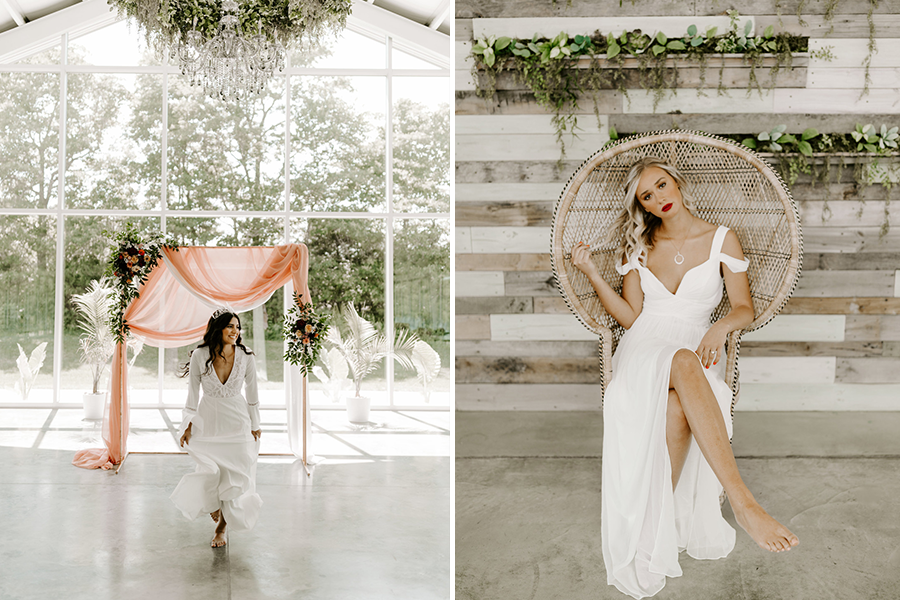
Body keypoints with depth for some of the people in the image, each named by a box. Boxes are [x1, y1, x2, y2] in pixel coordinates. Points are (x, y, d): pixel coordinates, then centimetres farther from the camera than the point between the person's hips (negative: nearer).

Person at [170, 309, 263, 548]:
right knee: (210, 472, -8)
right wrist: (188, 425, 0)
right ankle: (214, 506, 30)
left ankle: (221, 527, 22)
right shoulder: (200, 356, -13)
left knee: (234, 476, 0)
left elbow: (252, 393, 1)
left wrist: (255, 426, 8)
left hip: (237, 422, 1)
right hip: (208, 421, 0)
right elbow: (193, 392, -2)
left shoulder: (246, 357, -12)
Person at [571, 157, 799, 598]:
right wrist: (591, 273, -1)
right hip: (644, 346, 0)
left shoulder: (722, 240, 9)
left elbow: (744, 309, 7)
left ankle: (654, 531, -32)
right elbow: (630, 316, 10)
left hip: (698, 349, 0)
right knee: (681, 363, -39)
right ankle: (742, 501, -46)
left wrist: (721, 326, -16)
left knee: (677, 407, -39)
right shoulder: (640, 246, 16)